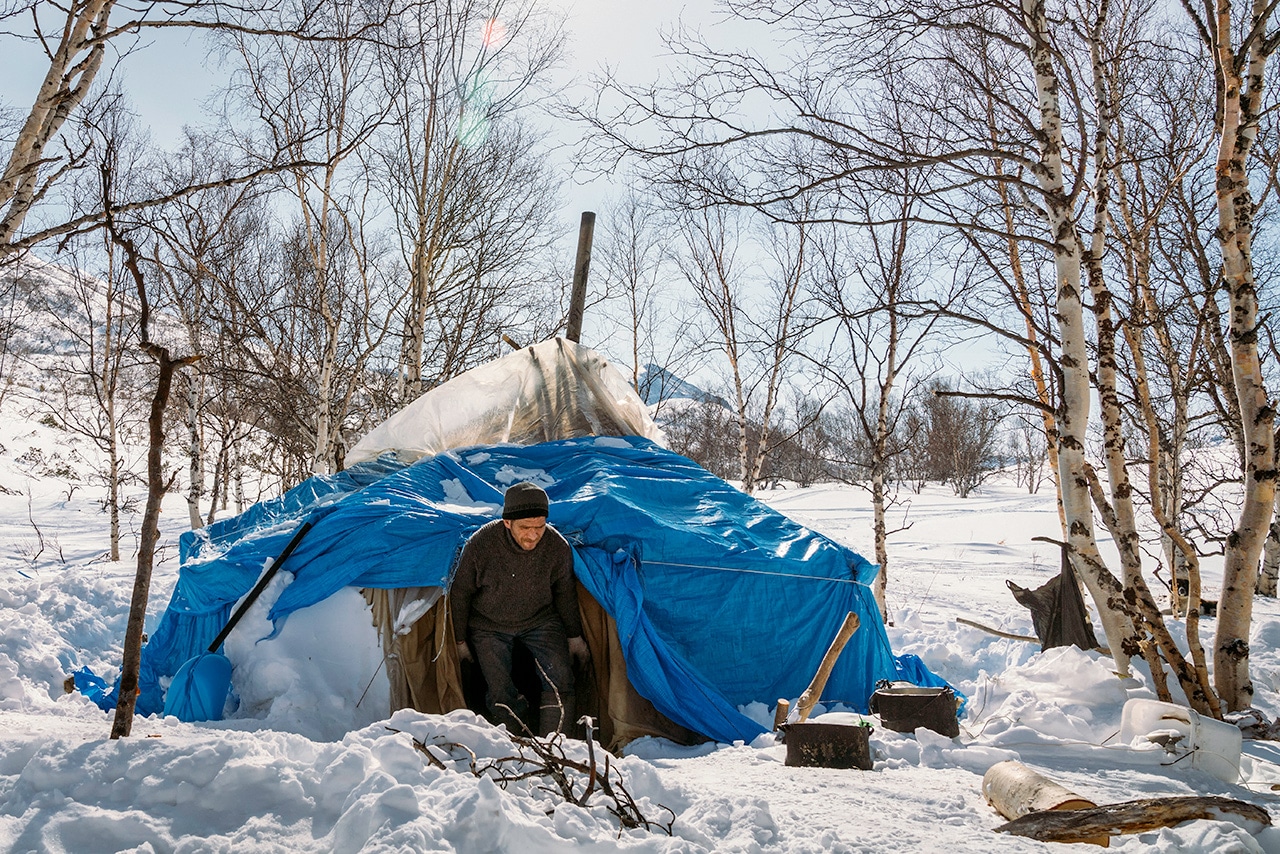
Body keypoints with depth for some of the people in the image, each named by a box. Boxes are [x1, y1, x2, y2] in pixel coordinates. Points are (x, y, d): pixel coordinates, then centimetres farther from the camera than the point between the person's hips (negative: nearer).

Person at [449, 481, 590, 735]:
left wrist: (574, 637, 7)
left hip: (540, 621, 1)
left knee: (559, 681, -16)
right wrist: (460, 641, -3)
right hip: (489, 626, -1)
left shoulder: (558, 547, -22)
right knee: (501, 694, -14)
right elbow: (460, 594, -11)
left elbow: (565, 594, -2)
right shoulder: (480, 545, -28)